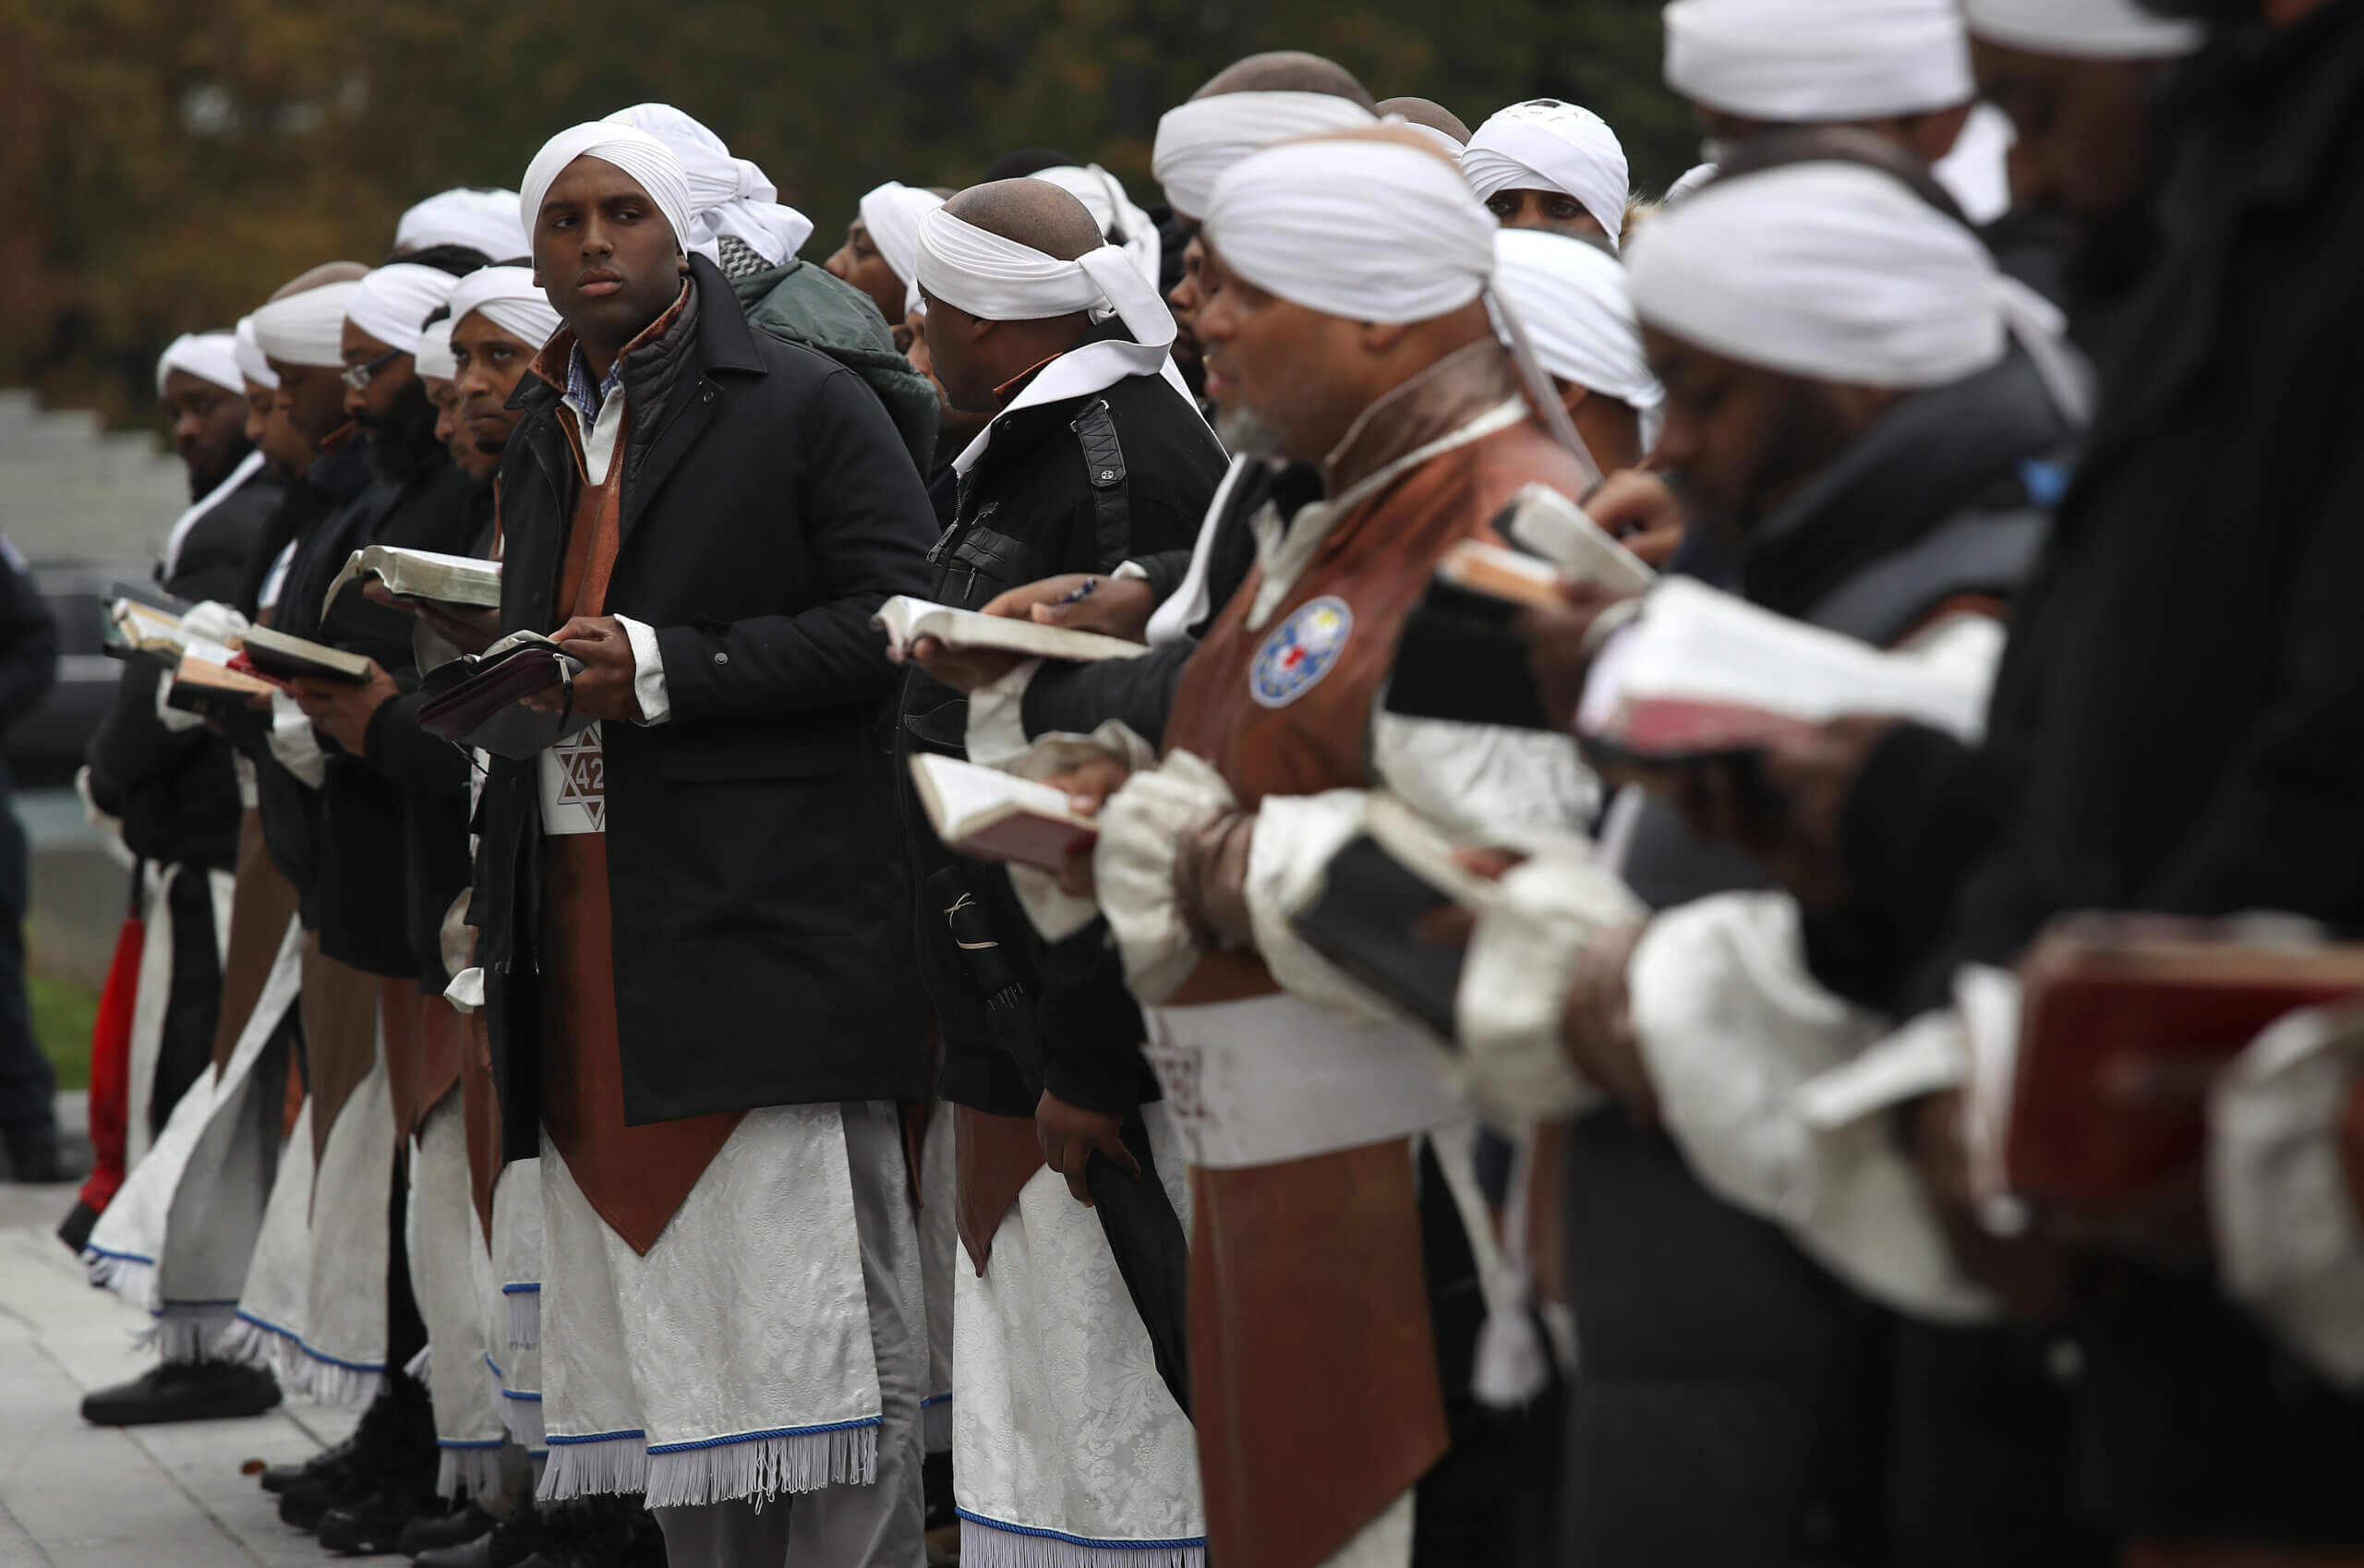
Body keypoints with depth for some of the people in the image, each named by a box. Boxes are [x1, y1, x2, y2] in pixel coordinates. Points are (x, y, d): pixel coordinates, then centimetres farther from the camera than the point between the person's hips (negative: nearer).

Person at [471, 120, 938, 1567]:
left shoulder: (806, 405, 0)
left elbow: (899, 619, -9)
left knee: (811, 1325, -9)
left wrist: (670, 671, -15)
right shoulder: (542, 440, 21)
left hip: (769, 935, -7)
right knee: (658, 1331, 7)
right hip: (592, 947, 7)